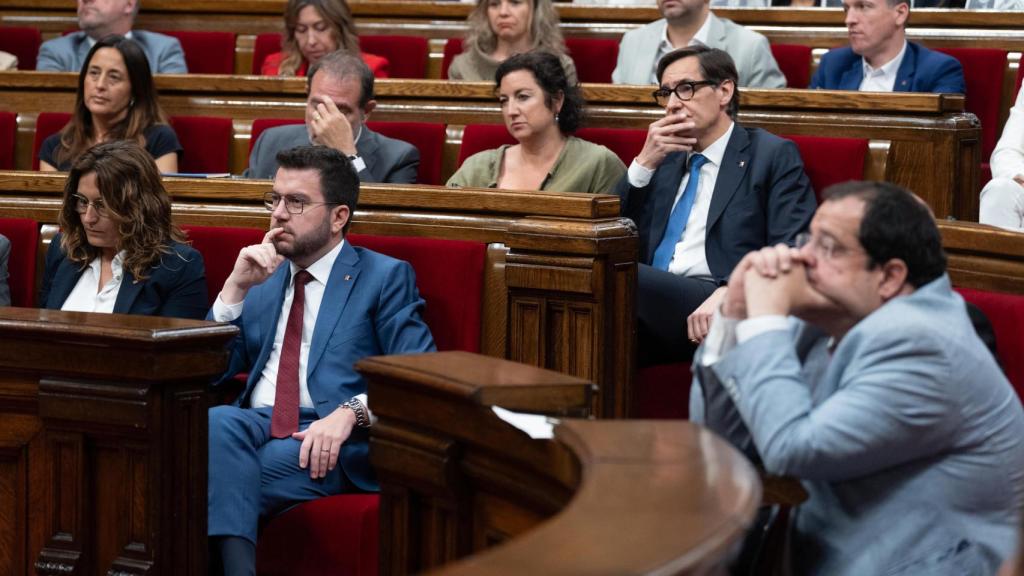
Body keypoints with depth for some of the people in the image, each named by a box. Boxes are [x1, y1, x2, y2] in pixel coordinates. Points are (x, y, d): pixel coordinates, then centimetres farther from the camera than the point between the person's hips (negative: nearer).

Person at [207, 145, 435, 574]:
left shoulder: (385, 277, 8)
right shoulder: (263, 276, 23)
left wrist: (351, 411, -22)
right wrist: (237, 288, 4)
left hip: (329, 443, -4)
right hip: (255, 424, 4)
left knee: (218, 480, -32)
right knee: (217, 422, -34)